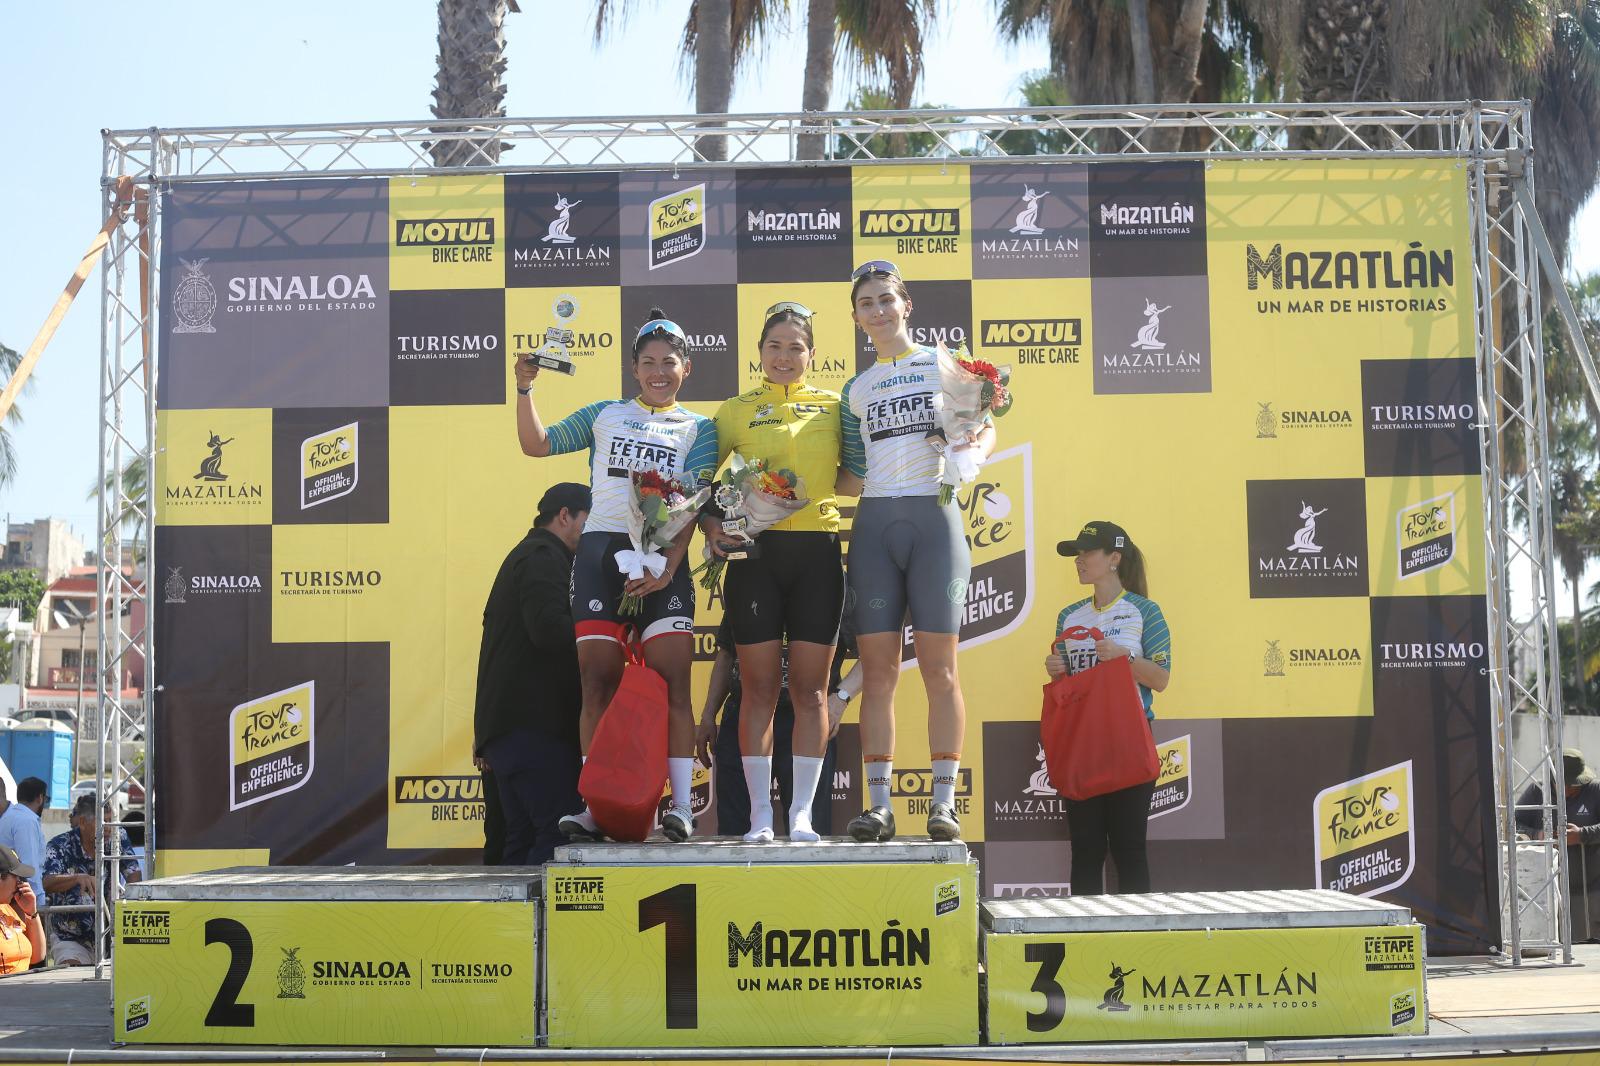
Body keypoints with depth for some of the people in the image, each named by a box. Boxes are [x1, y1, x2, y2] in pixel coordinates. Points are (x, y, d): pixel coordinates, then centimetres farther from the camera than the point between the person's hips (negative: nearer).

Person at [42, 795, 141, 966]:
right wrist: (79, 878, -42)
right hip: (72, 940, -2)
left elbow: (134, 877, -6)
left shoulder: (119, 838, 0)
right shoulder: (59, 846, -7)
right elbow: (48, 883, -23)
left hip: (112, 936, 2)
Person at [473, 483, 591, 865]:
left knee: (523, 839, 8)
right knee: (559, 833, -16)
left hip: (509, 725, 11)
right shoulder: (544, 557, -6)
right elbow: (549, 628, -23)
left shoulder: (525, 556, 27)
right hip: (533, 723, -11)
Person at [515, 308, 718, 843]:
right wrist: (525, 388, 1)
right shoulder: (605, 415, 19)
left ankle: (681, 806, -11)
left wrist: (668, 566, -14)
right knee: (599, 680, -4)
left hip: (664, 558, -1)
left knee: (672, 682, -10)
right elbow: (537, 444, 15)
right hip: (600, 549, 1)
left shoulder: (699, 428, 13)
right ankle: (594, 807, -1)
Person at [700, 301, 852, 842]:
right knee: (759, 688, 0)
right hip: (755, 551, 0)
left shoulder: (832, 406, 10)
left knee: (810, 689, 1)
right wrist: (712, 523, -5)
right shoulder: (736, 410, 9)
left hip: (817, 551, 1)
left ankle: (802, 814, 6)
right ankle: (760, 815, 6)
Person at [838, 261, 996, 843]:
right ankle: (878, 804, 0)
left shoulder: (944, 365, 10)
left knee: (939, 668, -6)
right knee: (878, 669, -2)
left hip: (934, 517, -2)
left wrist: (973, 451, -14)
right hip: (874, 525, 3)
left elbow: (986, 429, 7)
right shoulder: (856, 389, 17)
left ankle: (943, 801, -3)